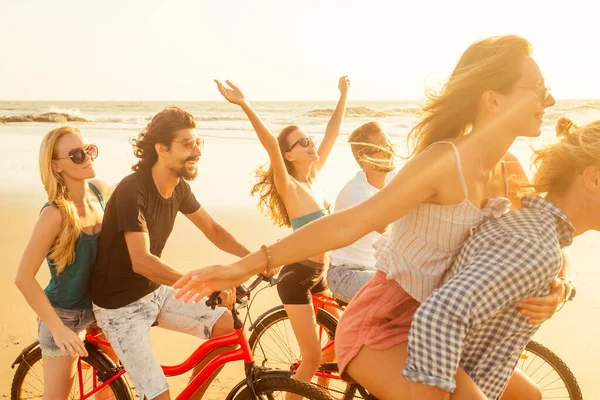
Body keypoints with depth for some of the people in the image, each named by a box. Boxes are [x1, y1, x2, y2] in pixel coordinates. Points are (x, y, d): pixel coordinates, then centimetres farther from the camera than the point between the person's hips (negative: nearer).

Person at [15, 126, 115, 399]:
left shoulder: (99, 190, -9)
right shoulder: (55, 213, -27)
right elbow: (24, 278, -25)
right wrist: (57, 328, -28)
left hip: (100, 304, 6)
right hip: (63, 314, -6)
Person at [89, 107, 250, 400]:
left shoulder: (179, 187, -2)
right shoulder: (132, 191, -27)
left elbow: (213, 230, 7)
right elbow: (141, 261, -36)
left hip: (155, 291, 8)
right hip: (120, 304, -7)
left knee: (227, 326, 0)